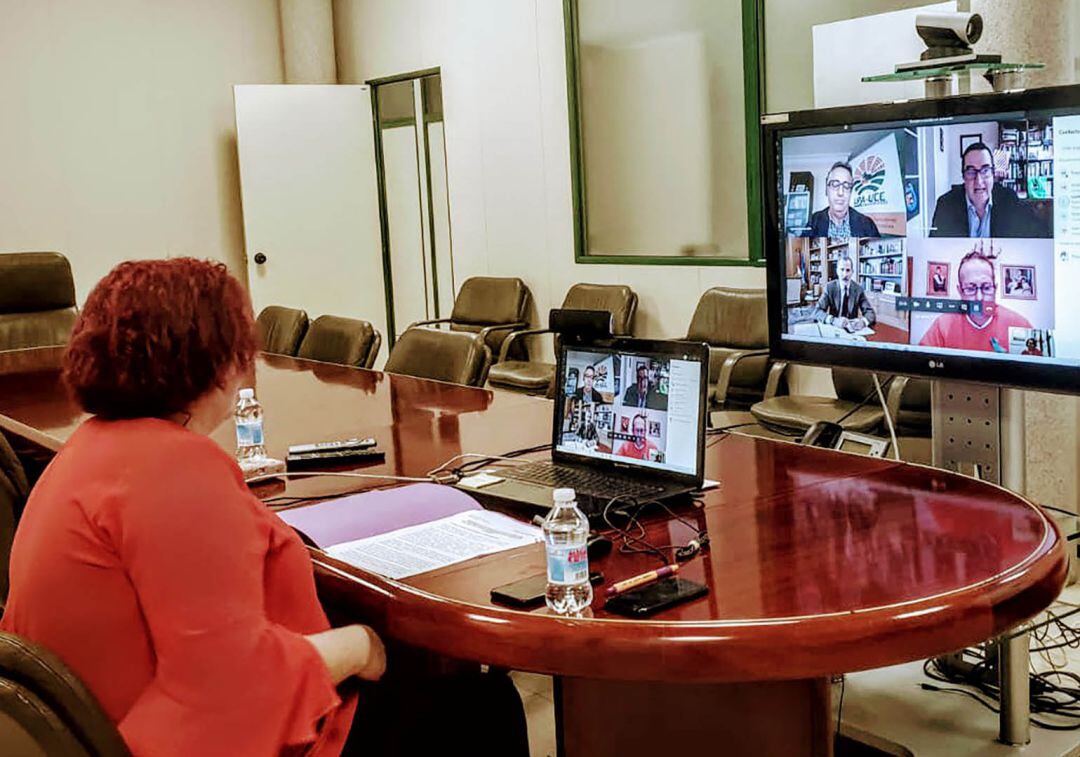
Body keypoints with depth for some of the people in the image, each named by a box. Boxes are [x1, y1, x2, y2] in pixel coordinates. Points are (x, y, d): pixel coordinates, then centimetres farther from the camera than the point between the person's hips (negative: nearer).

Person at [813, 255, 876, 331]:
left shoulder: (858, 289, -1)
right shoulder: (830, 287, -4)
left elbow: (870, 313, -5)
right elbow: (817, 311, -13)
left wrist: (862, 322, -30)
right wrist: (834, 320, -33)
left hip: (852, 328, 2)